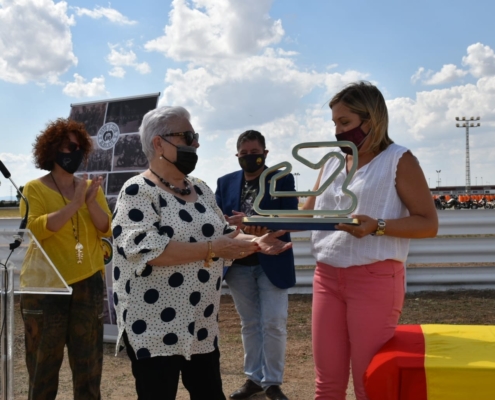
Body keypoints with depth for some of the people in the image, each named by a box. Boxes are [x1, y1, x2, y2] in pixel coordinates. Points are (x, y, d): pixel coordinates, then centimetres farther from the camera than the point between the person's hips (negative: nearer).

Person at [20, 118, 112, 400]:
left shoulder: (92, 187, 10)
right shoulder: (35, 189, -2)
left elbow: (106, 229, 2)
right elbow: (35, 229, -16)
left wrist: (91, 202, -15)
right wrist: (73, 205, -23)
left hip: (88, 284, 4)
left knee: (88, 363, 10)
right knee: (44, 363, 6)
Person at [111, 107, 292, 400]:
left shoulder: (201, 189, 11)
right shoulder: (138, 192, -12)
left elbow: (224, 234, 16)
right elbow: (146, 250, -24)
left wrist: (255, 243, -4)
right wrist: (211, 249, -24)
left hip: (202, 325, 7)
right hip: (155, 328, -7)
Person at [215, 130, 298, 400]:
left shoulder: (283, 180, -2)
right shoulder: (225, 183, 8)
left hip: (272, 263, -3)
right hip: (239, 265, 3)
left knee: (273, 324, -2)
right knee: (250, 324, 13)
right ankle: (254, 378, 24)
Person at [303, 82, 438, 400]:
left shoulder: (399, 160, -4)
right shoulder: (332, 164, 14)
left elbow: (429, 224, -8)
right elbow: (308, 213, 15)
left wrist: (377, 226, -23)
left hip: (375, 279, -6)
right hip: (327, 277, 6)